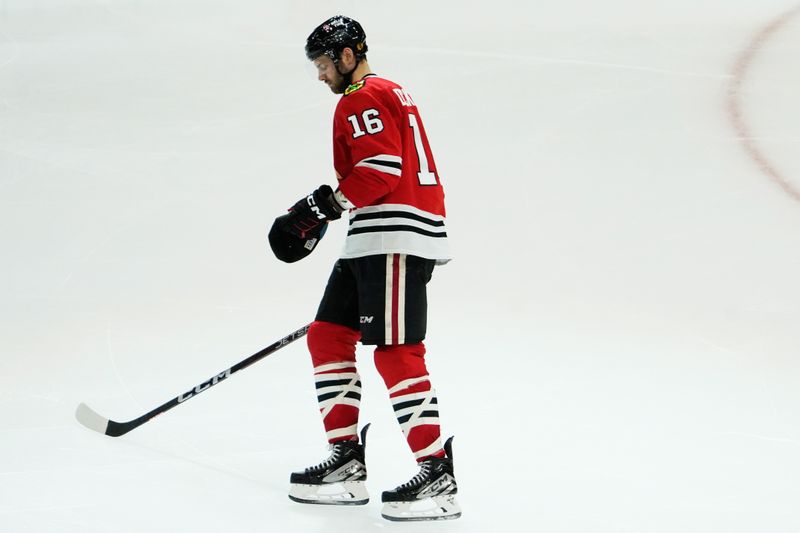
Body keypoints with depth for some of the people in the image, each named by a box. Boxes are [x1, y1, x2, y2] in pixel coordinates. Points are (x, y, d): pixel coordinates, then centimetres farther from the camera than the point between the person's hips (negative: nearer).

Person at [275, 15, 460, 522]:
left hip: (397, 237, -11)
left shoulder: (365, 100, -7)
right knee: (328, 336, 10)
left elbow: (380, 172, -19)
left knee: (396, 352, -14)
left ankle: (439, 478, -16)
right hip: (375, 244, 11)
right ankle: (347, 462, 10)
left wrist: (322, 206, -17)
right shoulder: (390, 95, 25)